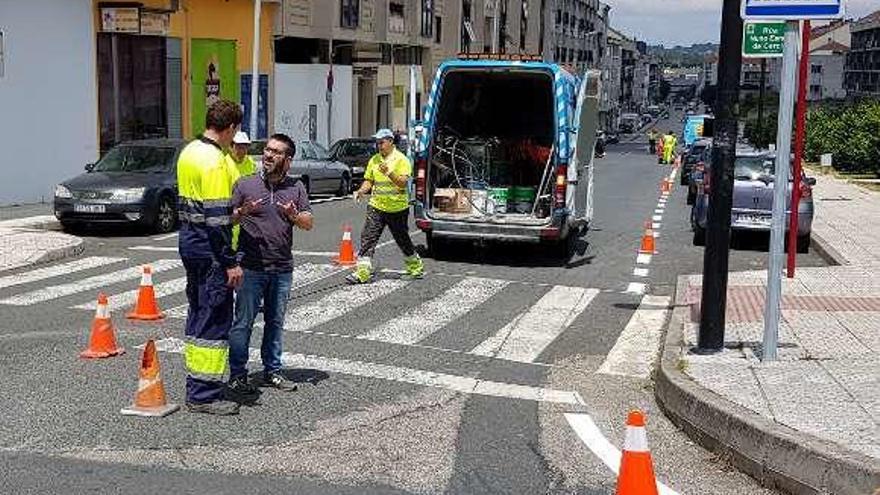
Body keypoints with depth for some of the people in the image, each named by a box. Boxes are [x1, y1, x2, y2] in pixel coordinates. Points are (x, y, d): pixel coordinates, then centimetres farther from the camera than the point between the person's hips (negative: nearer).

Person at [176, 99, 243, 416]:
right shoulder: (215, 161, -19)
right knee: (216, 320, -4)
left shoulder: (189, 152, 11)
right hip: (210, 250, -10)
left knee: (199, 315, 18)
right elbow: (217, 217, -22)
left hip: (190, 243, 10)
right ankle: (204, 395, -1)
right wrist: (231, 262, -20)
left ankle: (196, 383, 27)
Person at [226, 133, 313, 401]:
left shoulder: (296, 188, 9)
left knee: (275, 322, 12)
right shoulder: (245, 185, 3)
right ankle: (237, 376, 3)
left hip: (282, 268, 3)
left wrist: (293, 215, -15)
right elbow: (228, 220, 3)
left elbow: (309, 223, 5)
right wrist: (243, 212, -17)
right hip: (251, 266, -3)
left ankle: (272, 371, 23)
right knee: (243, 323, -2)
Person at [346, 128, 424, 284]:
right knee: (368, 238, -8)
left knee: (403, 239, 11)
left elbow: (403, 182, -19)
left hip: (397, 208, -4)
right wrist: (362, 190, -7)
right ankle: (362, 272, -8)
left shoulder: (401, 159, -8)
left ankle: (416, 268, 32)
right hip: (376, 206, 4)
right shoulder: (374, 160, 8)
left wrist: (389, 173, -34)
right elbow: (369, 180, 14)